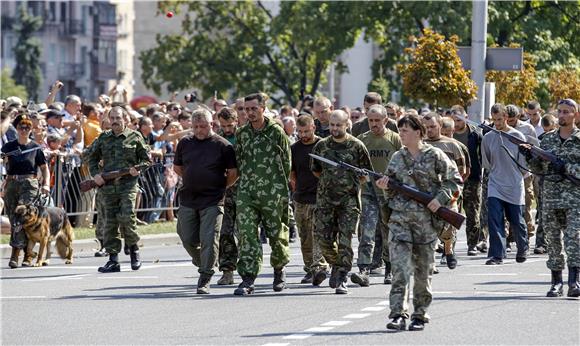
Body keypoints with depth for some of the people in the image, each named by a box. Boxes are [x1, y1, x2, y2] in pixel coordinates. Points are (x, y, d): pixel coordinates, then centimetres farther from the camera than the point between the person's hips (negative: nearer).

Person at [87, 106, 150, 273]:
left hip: (128, 185, -3)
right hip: (108, 187, 3)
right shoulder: (103, 138, 12)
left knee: (127, 217, -17)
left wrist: (138, 168, -8)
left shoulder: (135, 137, 5)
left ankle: (134, 248, 7)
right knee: (110, 222, 2)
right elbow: (92, 157, 20)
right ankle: (113, 260, 6)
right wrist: (95, 174, 5)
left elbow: (147, 158, 10)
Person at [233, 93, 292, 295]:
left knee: (277, 234, 7)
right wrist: (247, 180, 11)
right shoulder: (241, 134, 9)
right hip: (246, 193, 2)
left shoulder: (276, 132, -2)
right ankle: (247, 279, -12)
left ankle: (279, 270, 32)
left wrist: (280, 185, 4)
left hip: (272, 193, -2)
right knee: (247, 234, -9)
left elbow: (287, 162, 4)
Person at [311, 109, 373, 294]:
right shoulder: (322, 146, 7)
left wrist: (351, 185, 6)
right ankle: (336, 265, 29)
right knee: (324, 240, 1)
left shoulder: (356, 146, -1)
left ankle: (341, 280, -6)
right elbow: (315, 170, 20)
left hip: (349, 201, -3)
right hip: (325, 200, 3)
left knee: (345, 241, -8)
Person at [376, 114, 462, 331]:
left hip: (426, 219, -2)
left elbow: (455, 181, 2)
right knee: (400, 268, -10)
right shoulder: (397, 158, 10)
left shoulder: (434, 156, -1)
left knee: (423, 271, 6)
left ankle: (420, 315, 15)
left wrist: (441, 199, -11)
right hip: (399, 218, 2)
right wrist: (385, 186, -3)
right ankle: (398, 315, -15)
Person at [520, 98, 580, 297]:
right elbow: (539, 169, 15)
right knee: (553, 240, 4)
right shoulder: (547, 139, 13)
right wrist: (529, 156, -3)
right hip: (550, 197, 4)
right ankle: (556, 282, 10)